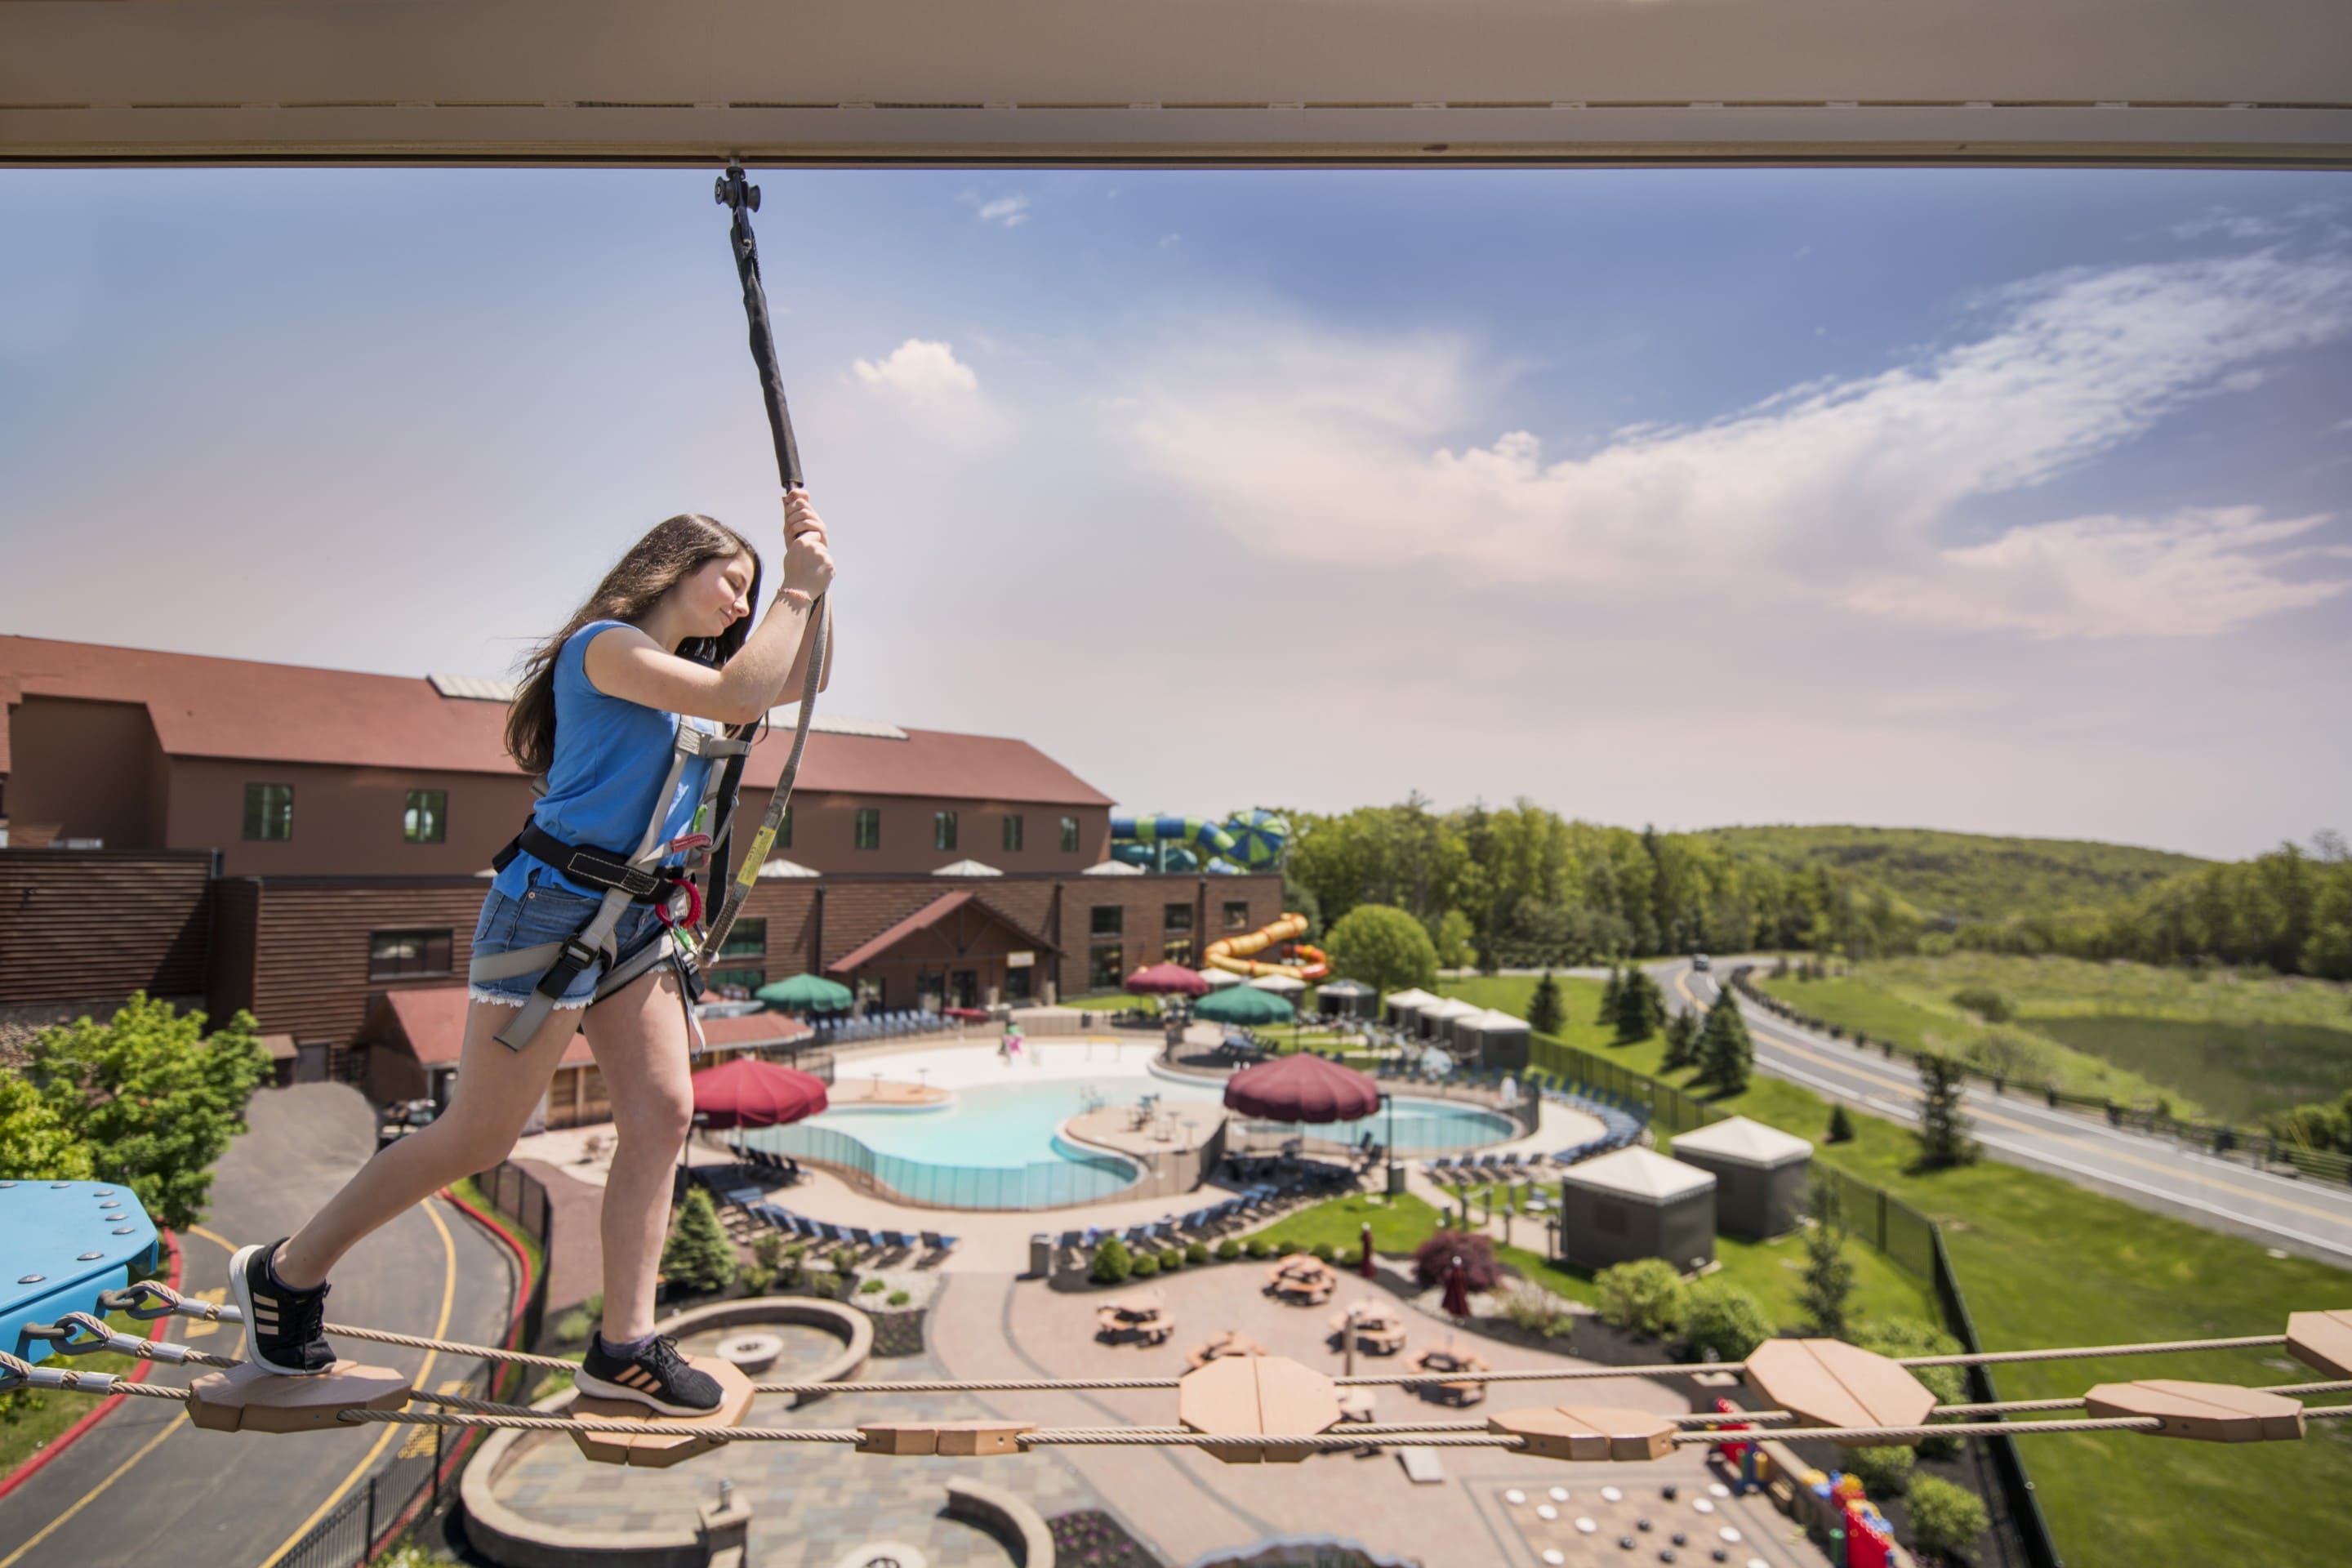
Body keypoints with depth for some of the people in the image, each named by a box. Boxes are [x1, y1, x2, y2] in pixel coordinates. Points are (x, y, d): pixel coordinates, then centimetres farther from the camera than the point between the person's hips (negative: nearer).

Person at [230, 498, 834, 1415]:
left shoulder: (693, 668, 16)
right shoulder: (606, 645, -11)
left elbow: (801, 680, 19)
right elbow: (739, 698, -24)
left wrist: (810, 583, 7)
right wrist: (796, 589, -15)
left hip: (636, 924, 9)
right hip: (553, 911, -9)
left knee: (663, 1115, -1)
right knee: (478, 1136, 1)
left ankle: (623, 1346, 7)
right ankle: (284, 1275, 24)